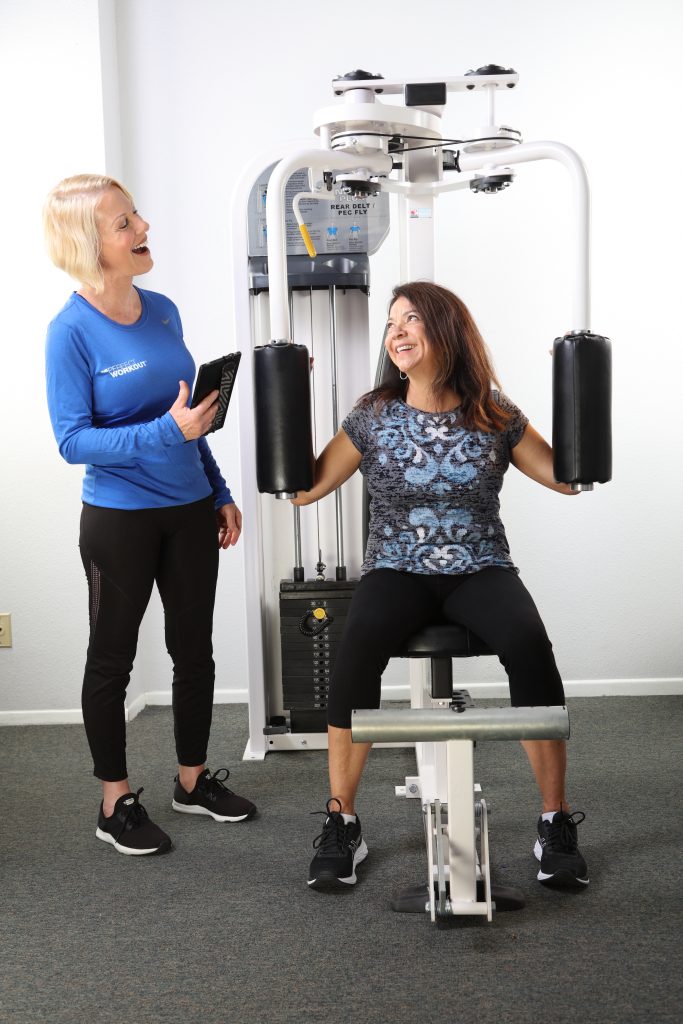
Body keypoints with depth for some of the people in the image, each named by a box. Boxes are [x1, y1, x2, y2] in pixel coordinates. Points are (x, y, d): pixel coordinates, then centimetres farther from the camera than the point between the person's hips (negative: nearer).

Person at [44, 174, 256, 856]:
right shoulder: (71, 332, -15)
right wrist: (165, 432, -28)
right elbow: (73, 440, -18)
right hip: (119, 519, -6)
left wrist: (220, 494, 12)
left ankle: (194, 779, 34)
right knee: (112, 660, 10)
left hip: (189, 509, 6)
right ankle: (116, 803, 25)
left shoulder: (162, 311, 3)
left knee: (194, 650, 16)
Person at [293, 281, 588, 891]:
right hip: (398, 572, 0)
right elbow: (303, 488, 1)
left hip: (480, 571, 0)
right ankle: (342, 824, -14)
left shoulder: (494, 416, 3)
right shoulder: (372, 418, 3)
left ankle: (557, 824, -14)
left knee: (529, 645, -33)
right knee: (356, 651, -33)